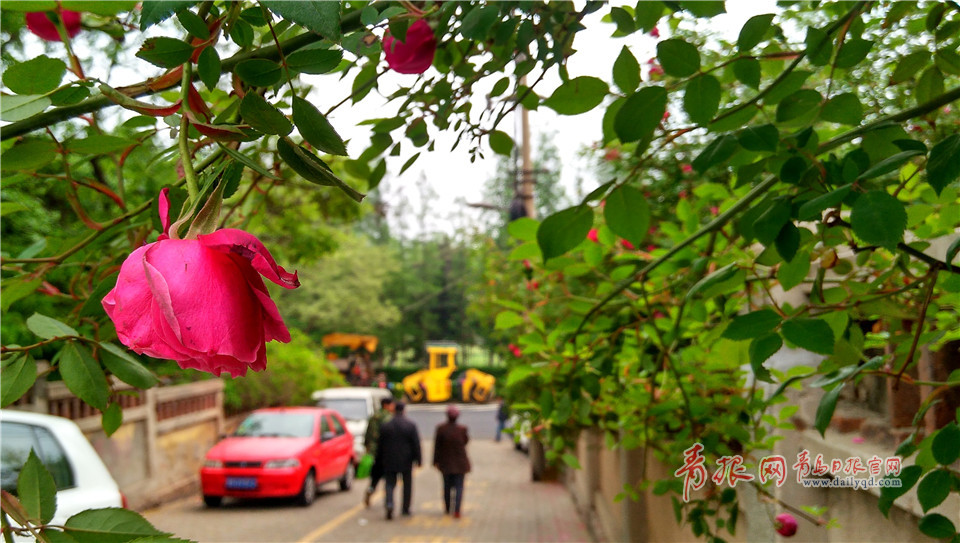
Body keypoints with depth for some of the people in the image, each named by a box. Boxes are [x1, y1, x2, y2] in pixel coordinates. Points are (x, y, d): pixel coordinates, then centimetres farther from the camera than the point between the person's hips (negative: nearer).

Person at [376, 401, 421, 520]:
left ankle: (389, 505, -18)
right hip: (406, 461, 0)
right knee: (407, 484, 13)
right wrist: (418, 460, 1)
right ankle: (405, 509, 18)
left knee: (390, 484, 5)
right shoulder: (411, 426, -8)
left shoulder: (385, 426, -4)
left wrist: (379, 460, 12)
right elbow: (416, 444, -7)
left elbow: (380, 445, 2)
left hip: (389, 461, 0)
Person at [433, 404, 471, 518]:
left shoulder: (441, 428, -12)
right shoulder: (462, 429, -12)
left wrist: (436, 461, 1)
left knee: (447, 485, 18)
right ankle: (457, 510, -11)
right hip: (459, 463, -1)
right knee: (459, 486, 3)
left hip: (445, 463, 1)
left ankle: (447, 508, 28)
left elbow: (437, 446, -7)